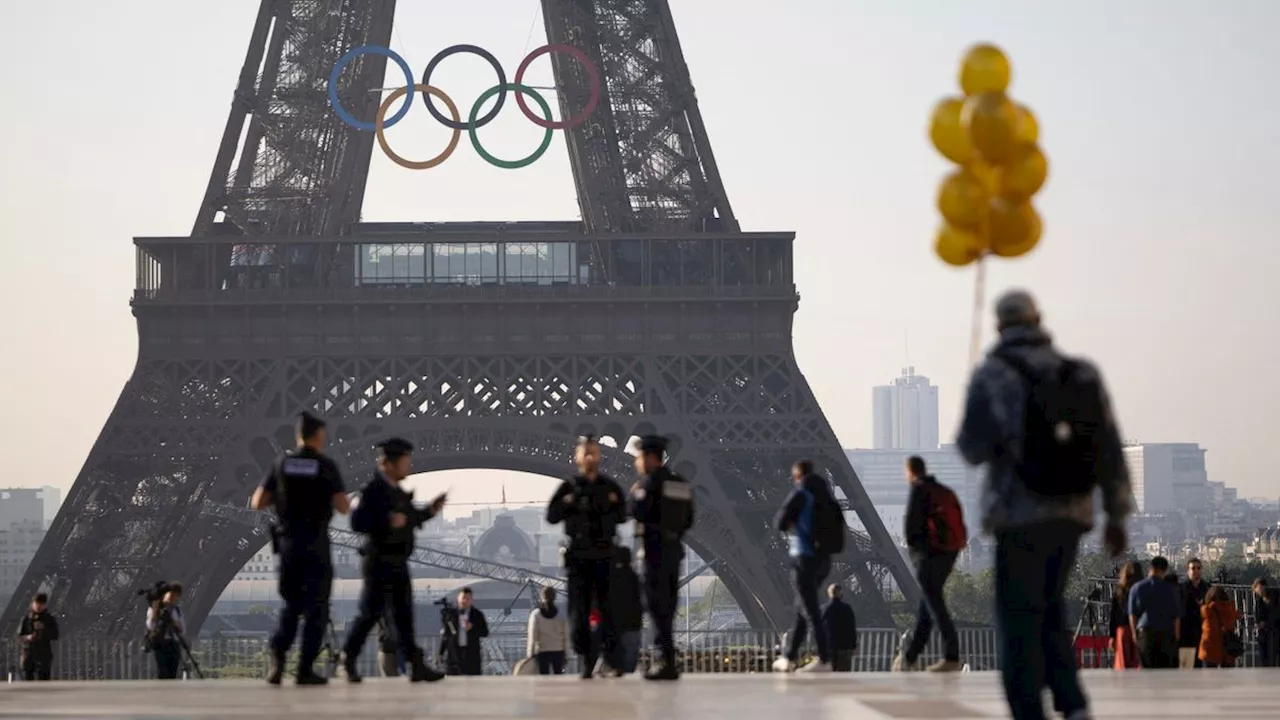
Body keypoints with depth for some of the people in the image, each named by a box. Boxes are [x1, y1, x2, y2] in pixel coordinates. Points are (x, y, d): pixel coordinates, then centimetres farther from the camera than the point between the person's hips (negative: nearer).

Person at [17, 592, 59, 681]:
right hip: (28, 654, 2)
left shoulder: (50, 619, 5)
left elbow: (55, 636, -2)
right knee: (27, 679, 1)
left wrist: (44, 628, -16)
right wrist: (28, 638, -15)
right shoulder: (26, 619, 7)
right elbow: (19, 637, 7)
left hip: (44, 654, -2)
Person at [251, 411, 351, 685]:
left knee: (291, 605, 16)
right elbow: (343, 507, -10)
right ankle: (306, 669, 0)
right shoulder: (327, 466, -5)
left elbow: (257, 503, 3)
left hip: (287, 542, 4)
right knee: (316, 608, 5)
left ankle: (277, 652, -8)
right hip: (316, 544, -3)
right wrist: (345, 500, 13)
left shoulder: (282, 465, 5)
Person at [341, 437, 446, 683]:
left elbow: (409, 520, 23)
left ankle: (416, 665, 3)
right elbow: (357, 522, -23)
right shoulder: (373, 490, -14)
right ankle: (349, 660, 12)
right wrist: (387, 522, -29)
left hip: (398, 563, 8)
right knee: (371, 612, -2)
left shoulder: (398, 492, 12)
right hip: (379, 561, -8)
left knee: (404, 614, 5)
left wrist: (429, 511, 8)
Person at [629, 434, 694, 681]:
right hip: (675, 547, 8)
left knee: (657, 605, -6)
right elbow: (688, 520, 16)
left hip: (655, 548, -8)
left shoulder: (650, 481, -10)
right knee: (667, 606, 12)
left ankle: (665, 659, -13)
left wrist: (635, 494, 0)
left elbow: (638, 512, -17)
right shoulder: (682, 483, 14)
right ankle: (668, 661, 14)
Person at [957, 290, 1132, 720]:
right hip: (1071, 511, 5)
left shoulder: (993, 374, -5)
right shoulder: (1081, 375, 7)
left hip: (1021, 512, -5)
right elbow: (1110, 450, 7)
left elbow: (973, 449, -2)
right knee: (1049, 610, 19)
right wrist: (1117, 514, 12)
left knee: (1020, 622, 1)